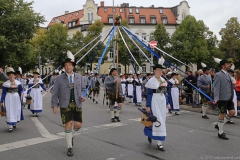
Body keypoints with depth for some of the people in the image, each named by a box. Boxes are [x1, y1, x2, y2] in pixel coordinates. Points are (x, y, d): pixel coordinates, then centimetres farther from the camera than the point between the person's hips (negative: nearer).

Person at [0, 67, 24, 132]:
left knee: (16, 110, 9)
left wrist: (21, 93, -15)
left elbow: (21, 90, 9)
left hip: (16, 98, 3)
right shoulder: (5, 84, -3)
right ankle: (10, 126, -1)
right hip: (8, 98, -3)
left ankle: (14, 123, 32)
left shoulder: (18, 83, 3)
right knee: (9, 111, -4)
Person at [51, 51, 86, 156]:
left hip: (77, 104, 2)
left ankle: (71, 136, 37)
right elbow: (55, 93, 0)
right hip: (65, 105, -2)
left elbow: (83, 89, 14)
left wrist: (82, 96, -7)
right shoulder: (59, 78, -1)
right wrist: (54, 105, -7)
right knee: (68, 125, -3)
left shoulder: (80, 77, 5)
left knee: (78, 125, 3)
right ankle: (69, 147, 14)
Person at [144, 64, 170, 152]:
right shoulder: (151, 81, -8)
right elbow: (149, 94, -9)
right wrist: (148, 106, -12)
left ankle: (149, 134, 35)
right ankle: (159, 143, 3)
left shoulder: (163, 80, 11)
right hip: (154, 101, -7)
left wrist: (167, 103, 15)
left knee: (162, 120, 12)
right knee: (157, 120, -6)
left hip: (162, 100, 7)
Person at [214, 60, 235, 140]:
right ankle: (220, 133, 13)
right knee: (223, 114, 0)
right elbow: (216, 87, -16)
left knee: (232, 112, 6)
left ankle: (219, 125, 23)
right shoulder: (218, 75, -10)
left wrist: (232, 98, 18)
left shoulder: (228, 75, 16)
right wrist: (216, 99, -23)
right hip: (222, 98, -8)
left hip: (229, 98, 8)